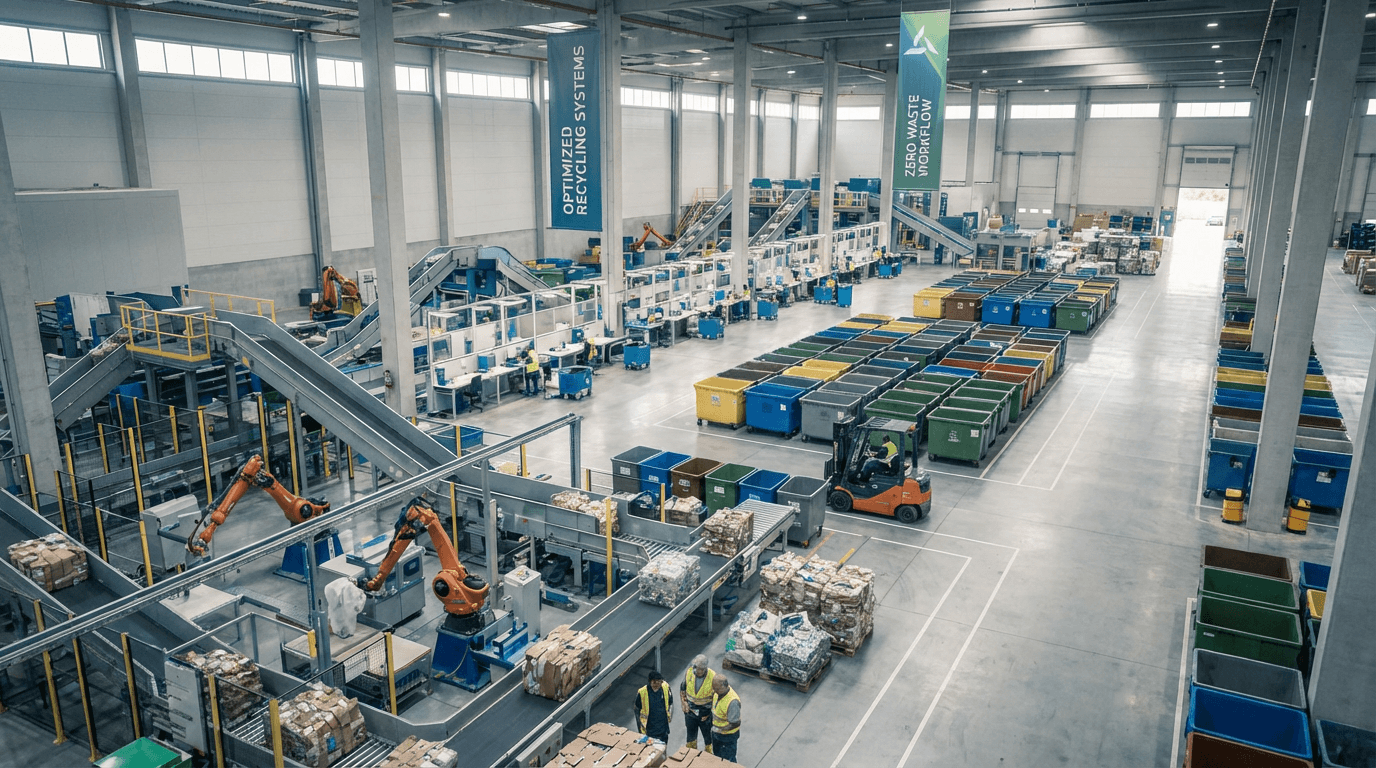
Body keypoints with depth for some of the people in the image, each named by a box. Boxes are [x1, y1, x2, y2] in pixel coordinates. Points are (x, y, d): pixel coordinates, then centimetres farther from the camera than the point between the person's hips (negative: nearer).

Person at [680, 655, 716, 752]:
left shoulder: (713, 677, -24)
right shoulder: (689, 672, -15)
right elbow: (682, 688, 5)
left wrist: (710, 713, -11)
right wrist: (685, 702, 1)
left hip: (705, 713, -3)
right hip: (690, 711, 3)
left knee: (708, 737, 15)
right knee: (691, 736, 21)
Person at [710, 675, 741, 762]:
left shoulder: (732, 701, -37)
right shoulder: (717, 692, -13)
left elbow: (735, 723, -29)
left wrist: (721, 730, -27)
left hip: (728, 736, -8)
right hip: (715, 732, 8)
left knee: (728, 760, 10)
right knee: (717, 755, 26)